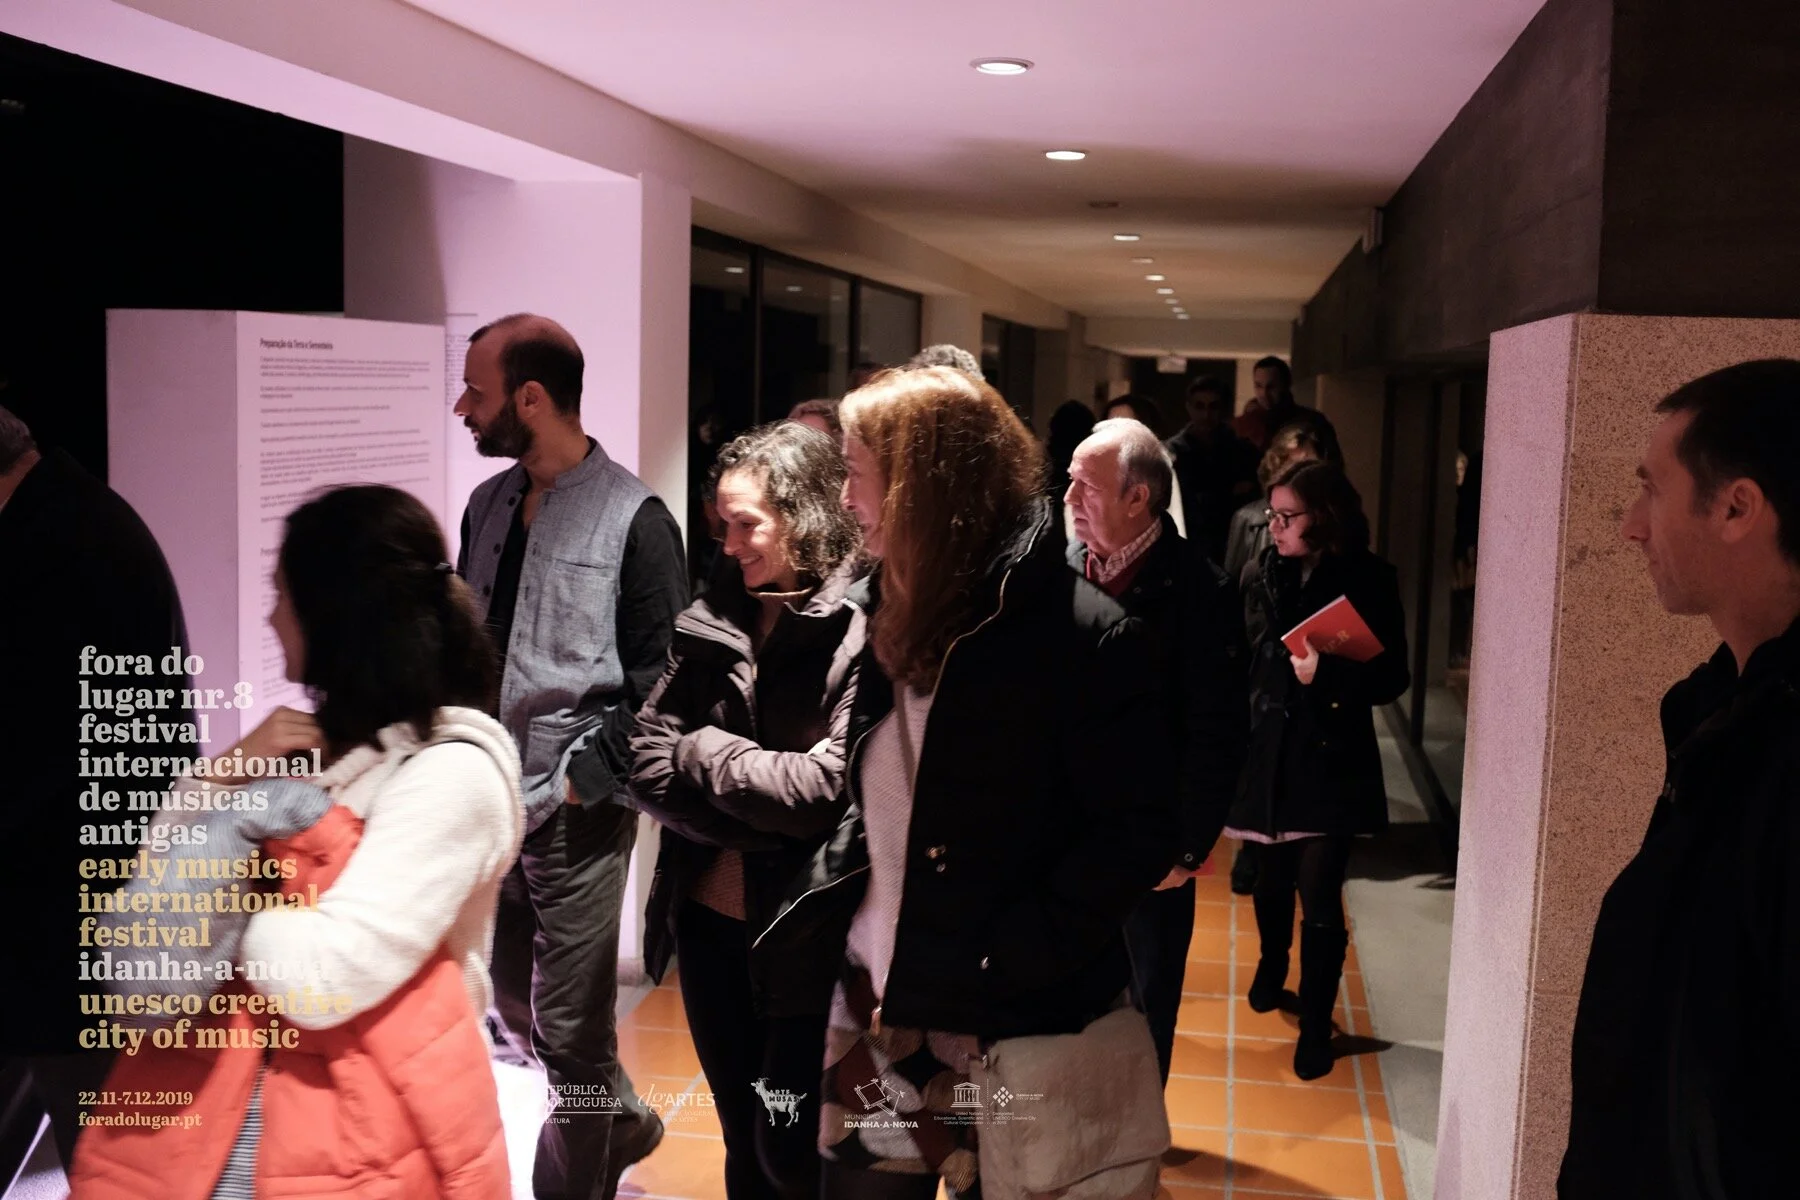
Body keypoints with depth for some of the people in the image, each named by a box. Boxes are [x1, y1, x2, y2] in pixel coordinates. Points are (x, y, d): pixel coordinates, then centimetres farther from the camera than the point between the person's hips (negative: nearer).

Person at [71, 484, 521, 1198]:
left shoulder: (453, 772, -17)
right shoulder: (322, 738, 8)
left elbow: (323, 981, -25)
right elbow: (142, 907, 9)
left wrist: (220, 898, -7)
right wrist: (223, 776, -7)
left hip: (349, 1143, -7)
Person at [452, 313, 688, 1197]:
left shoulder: (633, 519, -12)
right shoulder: (489, 504, 8)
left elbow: (660, 678, -13)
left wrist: (580, 780, -15)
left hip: (574, 816, -7)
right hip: (490, 803, 7)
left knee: (570, 1027, 4)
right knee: (515, 1008, 20)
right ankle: (621, 1121, 44)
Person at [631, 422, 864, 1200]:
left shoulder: (863, 628, -15)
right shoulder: (712, 619, 4)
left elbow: (832, 786, -22)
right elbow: (646, 761, 1)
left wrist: (705, 753, -9)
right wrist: (755, 825, -13)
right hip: (708, 924, 6)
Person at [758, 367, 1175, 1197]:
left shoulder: (1082, 635, -16)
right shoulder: (885, 616, 8)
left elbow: (1134, 836, -17)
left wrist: (1014, 961, -20)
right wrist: (823, 900, 6)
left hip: (1009, 1023, -6)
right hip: (872, 1003, 6)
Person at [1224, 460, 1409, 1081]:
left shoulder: (1368, 580, -10)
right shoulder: (1271, 573, 1)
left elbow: (1391, 679, -10)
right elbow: (1256, 654, 8)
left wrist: (1326, 673, -26)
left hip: (1333, 755, -4)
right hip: (1273, 746, 4)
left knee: (1320, 896, -4)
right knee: (1274, 877, 17)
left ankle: (1316, 1024, 13)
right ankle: (1271, 968, 46)